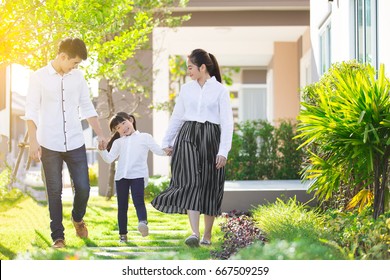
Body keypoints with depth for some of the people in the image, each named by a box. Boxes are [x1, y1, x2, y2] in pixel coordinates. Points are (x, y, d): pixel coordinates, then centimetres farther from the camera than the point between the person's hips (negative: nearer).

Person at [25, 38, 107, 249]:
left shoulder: (77, 77, 6)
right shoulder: (39, 77, -4)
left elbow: (87, 107, 13)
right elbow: (31, 111, -4)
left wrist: (100, 134, 8)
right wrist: (33, 141, -12)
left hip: (75, 143, 3)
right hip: (49, 145, -3)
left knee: (83, 187, 2)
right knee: (54, 191, 2)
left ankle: (78, 218, 31)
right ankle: (58, 235, 12)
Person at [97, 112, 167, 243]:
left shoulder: (145, 137, 12)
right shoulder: (118, 142, 18)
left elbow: (159, 151, 8)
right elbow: (109, 159, 8)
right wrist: (102, 150, -10)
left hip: (138, 175, -3)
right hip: (121, 176, 3)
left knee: (138, 200, -23)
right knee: (122, 206, 6)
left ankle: (143, 222, -43)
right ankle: (123, 234, 11)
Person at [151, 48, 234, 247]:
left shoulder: (220, 90, 0)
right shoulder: (186, 89, 10)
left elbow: (227, 122, -4)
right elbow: (176, 117, 19)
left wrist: (223, 151, -10)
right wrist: (167, 141, 20)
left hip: (210, 139, -2)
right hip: (187, 136, 2)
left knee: (209, 186, 3)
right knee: (190, 183, -15)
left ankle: (207, 235, 17)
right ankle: (194, 233, -24)